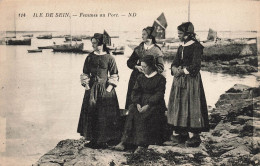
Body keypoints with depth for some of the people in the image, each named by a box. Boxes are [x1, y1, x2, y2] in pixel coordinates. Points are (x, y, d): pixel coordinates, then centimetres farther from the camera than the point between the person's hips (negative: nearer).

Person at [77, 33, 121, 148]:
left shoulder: (109, 58, -5)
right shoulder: (90, 57, 5)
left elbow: (114, 76, -5)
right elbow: (85, 74, 9)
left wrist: (109, 89, -12)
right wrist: (86, 85, -2)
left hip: (105, 89, -3)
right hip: (91, 89, 4)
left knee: (105, 116, 1)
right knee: (91, 114, 5)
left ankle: (104, 140, 10)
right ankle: (93, 140, 15)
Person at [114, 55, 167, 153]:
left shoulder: (160, 78, 1)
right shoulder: (140, 78, 17)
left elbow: (159, 94, -9)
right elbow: (135, 92, 9)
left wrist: (148, 105, -21)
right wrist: (137, 104, -11)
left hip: (155, 104, -4)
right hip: (141, 102, 4)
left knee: (144, 116, -32)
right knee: (132, 114, -25)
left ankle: (141, 144, -33)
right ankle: (124, 142, -31)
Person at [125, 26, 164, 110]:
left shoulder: (156, 51, 0)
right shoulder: (138, 49, 11)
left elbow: (161, 68, -2)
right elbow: (129, 62, 12)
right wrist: (137, 67, -7)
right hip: (136, 78, 3)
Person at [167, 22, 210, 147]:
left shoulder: (196, 46, -9)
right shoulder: (181, 47, 14)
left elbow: (195, 66, -17)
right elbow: (174, 63, 11)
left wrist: (183, 70, -12)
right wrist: (175, 69, -10)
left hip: (192, 80, -8)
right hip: (179, 81, 8)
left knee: (192, 107, -7)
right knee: (179, 105, 7)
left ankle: (196, 135, -1)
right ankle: (183, 133, 15)